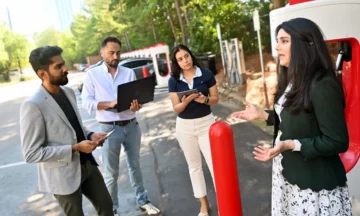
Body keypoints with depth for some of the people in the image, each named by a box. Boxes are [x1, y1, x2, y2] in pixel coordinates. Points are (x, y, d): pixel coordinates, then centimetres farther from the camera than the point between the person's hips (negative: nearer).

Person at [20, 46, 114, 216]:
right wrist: (75, 148, -24)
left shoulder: (69, 92, 1)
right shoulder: (33, 106, -22)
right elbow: (31, 154, -22)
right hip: (63, 175, -6)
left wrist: (90, 135, -5)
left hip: (87, 165, 6)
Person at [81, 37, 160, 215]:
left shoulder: (129, 73, 5)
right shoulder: (92, 74, -2)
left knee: (135, 165, 18)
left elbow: (137, 96, 2)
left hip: (131, 125, 3)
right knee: (111, 172, 8)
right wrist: (110, 104, -22)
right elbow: (86, 102, -8)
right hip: (109, 128, -3)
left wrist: (136, 105, -22)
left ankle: (142, 201, 34)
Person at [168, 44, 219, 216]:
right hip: (185, 126, 2)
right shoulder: (173, 80, -5)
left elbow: (216, 98, -1)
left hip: (206, 123, -2)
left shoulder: (206, 74, -8)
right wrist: (185, 102, -26)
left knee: (214, 163, 1)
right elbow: (176, 108, -5)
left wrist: (205, 100, -22)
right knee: (194, 166, 13)